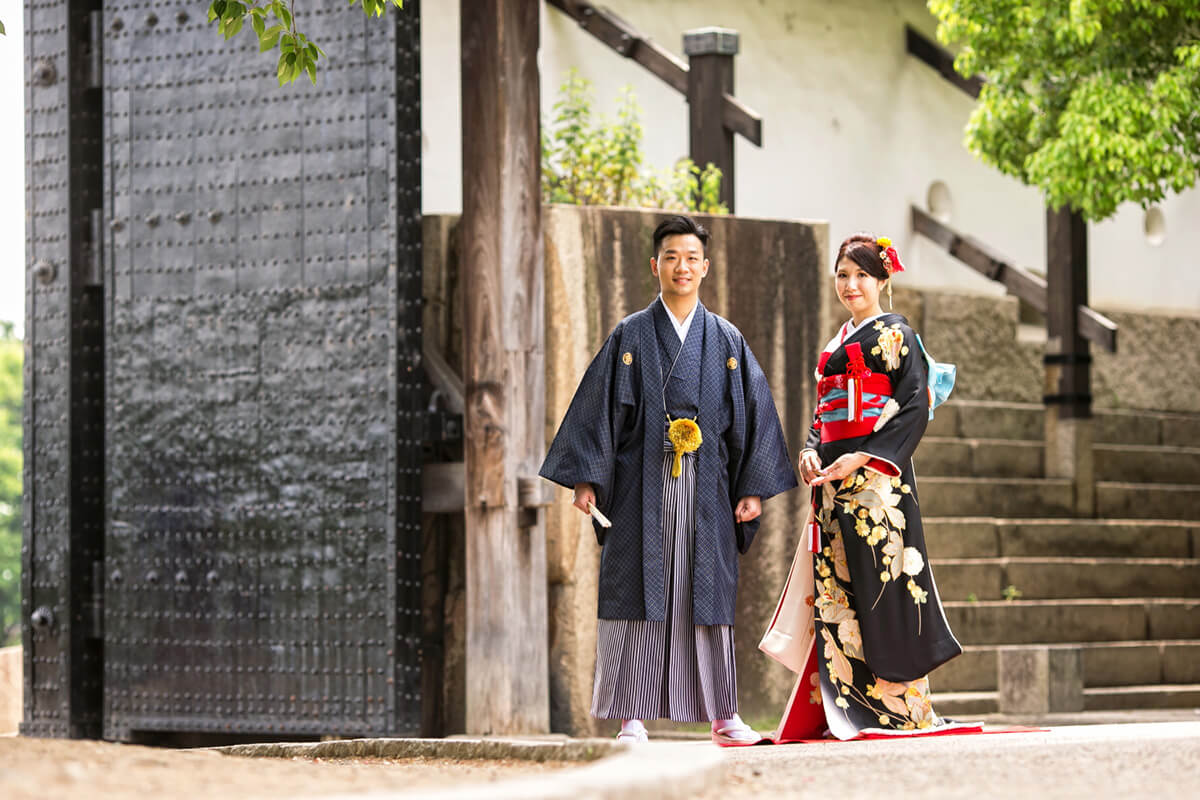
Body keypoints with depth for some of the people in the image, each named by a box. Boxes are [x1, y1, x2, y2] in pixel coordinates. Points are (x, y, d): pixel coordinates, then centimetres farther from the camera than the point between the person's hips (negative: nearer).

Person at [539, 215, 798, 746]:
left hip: (707, 489, 2)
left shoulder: (726, 342, 10)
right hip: (642, 488, -1)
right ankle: (632, 718, -4)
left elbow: (755, 415, 9)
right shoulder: (629, 337, 6)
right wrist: (586, 478, -7)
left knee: (708, 596, 3)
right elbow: (596, 408, 2)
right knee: (641, 593, -5)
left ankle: (723, 716, 7)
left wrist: (754, 487, 1)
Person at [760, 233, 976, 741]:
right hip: (834, 480, 8)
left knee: (877, 584, -11)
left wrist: (860, 458, -18)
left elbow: (915, 409, -11)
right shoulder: (837, 344, 21)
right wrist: (811, 452, 2)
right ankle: (846, 707, 3)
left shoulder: (895, 336, -2)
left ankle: (899, 707, -9)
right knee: (835, 590, 3)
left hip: (876, 476, -8)